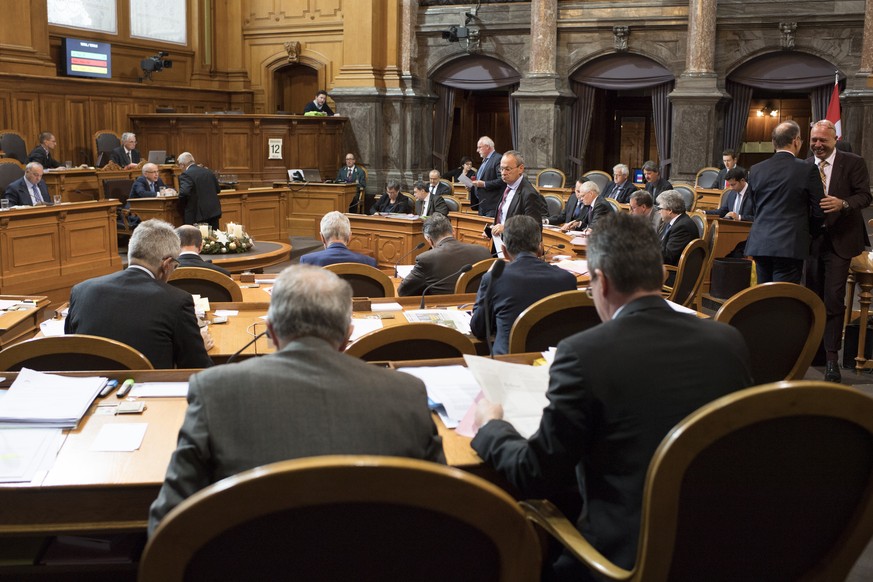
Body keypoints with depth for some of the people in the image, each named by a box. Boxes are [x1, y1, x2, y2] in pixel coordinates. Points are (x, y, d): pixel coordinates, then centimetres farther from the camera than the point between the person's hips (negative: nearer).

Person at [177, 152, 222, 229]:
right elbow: (217, 189, 17)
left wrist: (183, 204, -3)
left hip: (198, 215, -6)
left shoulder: (185, 175, -9)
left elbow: (184, 193, -21)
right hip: (214, 212, 6)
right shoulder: (208, 172, 11)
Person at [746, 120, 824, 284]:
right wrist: (807, 232, 16)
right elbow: (819, 210, -1)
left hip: (760, 244, 5)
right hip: (790, 246, -4)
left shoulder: (756, 170, 6)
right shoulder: (808, 169, -6)